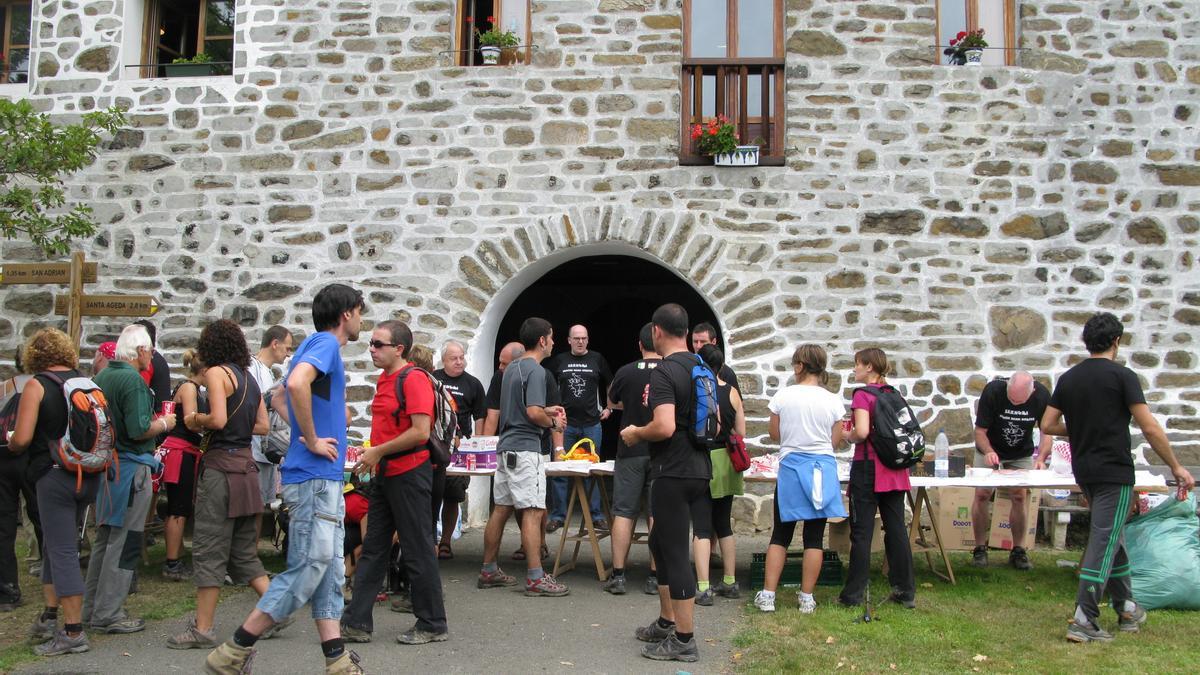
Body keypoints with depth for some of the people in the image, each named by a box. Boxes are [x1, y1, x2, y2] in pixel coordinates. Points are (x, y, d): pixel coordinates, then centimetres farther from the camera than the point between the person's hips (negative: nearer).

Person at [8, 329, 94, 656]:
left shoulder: (37, 385, -8)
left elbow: (21, 439, -14)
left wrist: (10, 444, 7)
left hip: (55, 476, -6)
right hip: (89, 475, 6)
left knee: (62, 552, -1)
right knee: (55, 544, 20)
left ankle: (73, 632, 2)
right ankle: (50, 616, 25)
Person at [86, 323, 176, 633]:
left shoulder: (101, 377, 10)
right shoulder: (133, 380, -16)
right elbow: (139, 430, -23)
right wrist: (164, 424, -5)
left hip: (105, 465, 9)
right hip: (130, 466, -9)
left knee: (104, 538, 18)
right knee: (124, 543, -1)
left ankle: (92, 608, 27)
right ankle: (108, 615, 5)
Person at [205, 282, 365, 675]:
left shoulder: (321, 345, 17)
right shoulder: (325, 343, -11)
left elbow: (285, 394, 30)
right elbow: (297, 382, -31)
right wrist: (312, 440, -21)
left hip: (326, 479, 10)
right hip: (314, 477, -10)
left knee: (330, 571, 9)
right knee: (306, 572, -6)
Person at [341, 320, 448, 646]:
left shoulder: (414, 378, -15)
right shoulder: (384, 379, 14)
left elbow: (420, 432, -23)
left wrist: (378, 452, -16)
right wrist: (372, 454, 12)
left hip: (409, 473, -9)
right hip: (385, 473, 9)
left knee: (418, 552, 0)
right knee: (373, 549, 11)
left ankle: (432, 625, 12)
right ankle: (357, 623, 18)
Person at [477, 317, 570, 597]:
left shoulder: (511, 368, 16)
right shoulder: (536, 370, -13)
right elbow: (533, 413, -22)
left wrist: (546, 410, 21)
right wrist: (553, 423, -4)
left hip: (506, 447, 9)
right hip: (525, 448, -9)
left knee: (501, 509, 13)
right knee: (532, 511, -7)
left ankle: (488, 571, 19)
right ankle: (535, 578, -7)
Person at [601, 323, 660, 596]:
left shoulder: (626, 372, -3)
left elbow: (612, 403, 15)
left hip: (630, 452, 0)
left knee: (624, 513, 5)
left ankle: (618, 575, 6)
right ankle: (655, 578, 9)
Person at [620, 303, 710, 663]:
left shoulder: (663, 373, -16)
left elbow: (664, 427, -27)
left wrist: (635, 433, -10)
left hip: (672, 474, -9)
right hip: (700, 469, 9)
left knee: (675, 553, -1)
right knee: (660, 543, 21)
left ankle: (684, 640, 6)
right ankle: (666, 622, 31)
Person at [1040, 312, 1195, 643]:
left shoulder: (1068, 378, 6)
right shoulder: (1122, 376, -10)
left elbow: (1048, 425, 6)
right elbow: (1150, 429, -13)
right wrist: (1176, 467, -3)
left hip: (1084, 472, 6)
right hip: (1114, 472, -6)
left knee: (1112, 538, 20)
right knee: (1104, 543, -5)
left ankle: (1127, 609, 31)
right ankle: (1083, 621, -6)